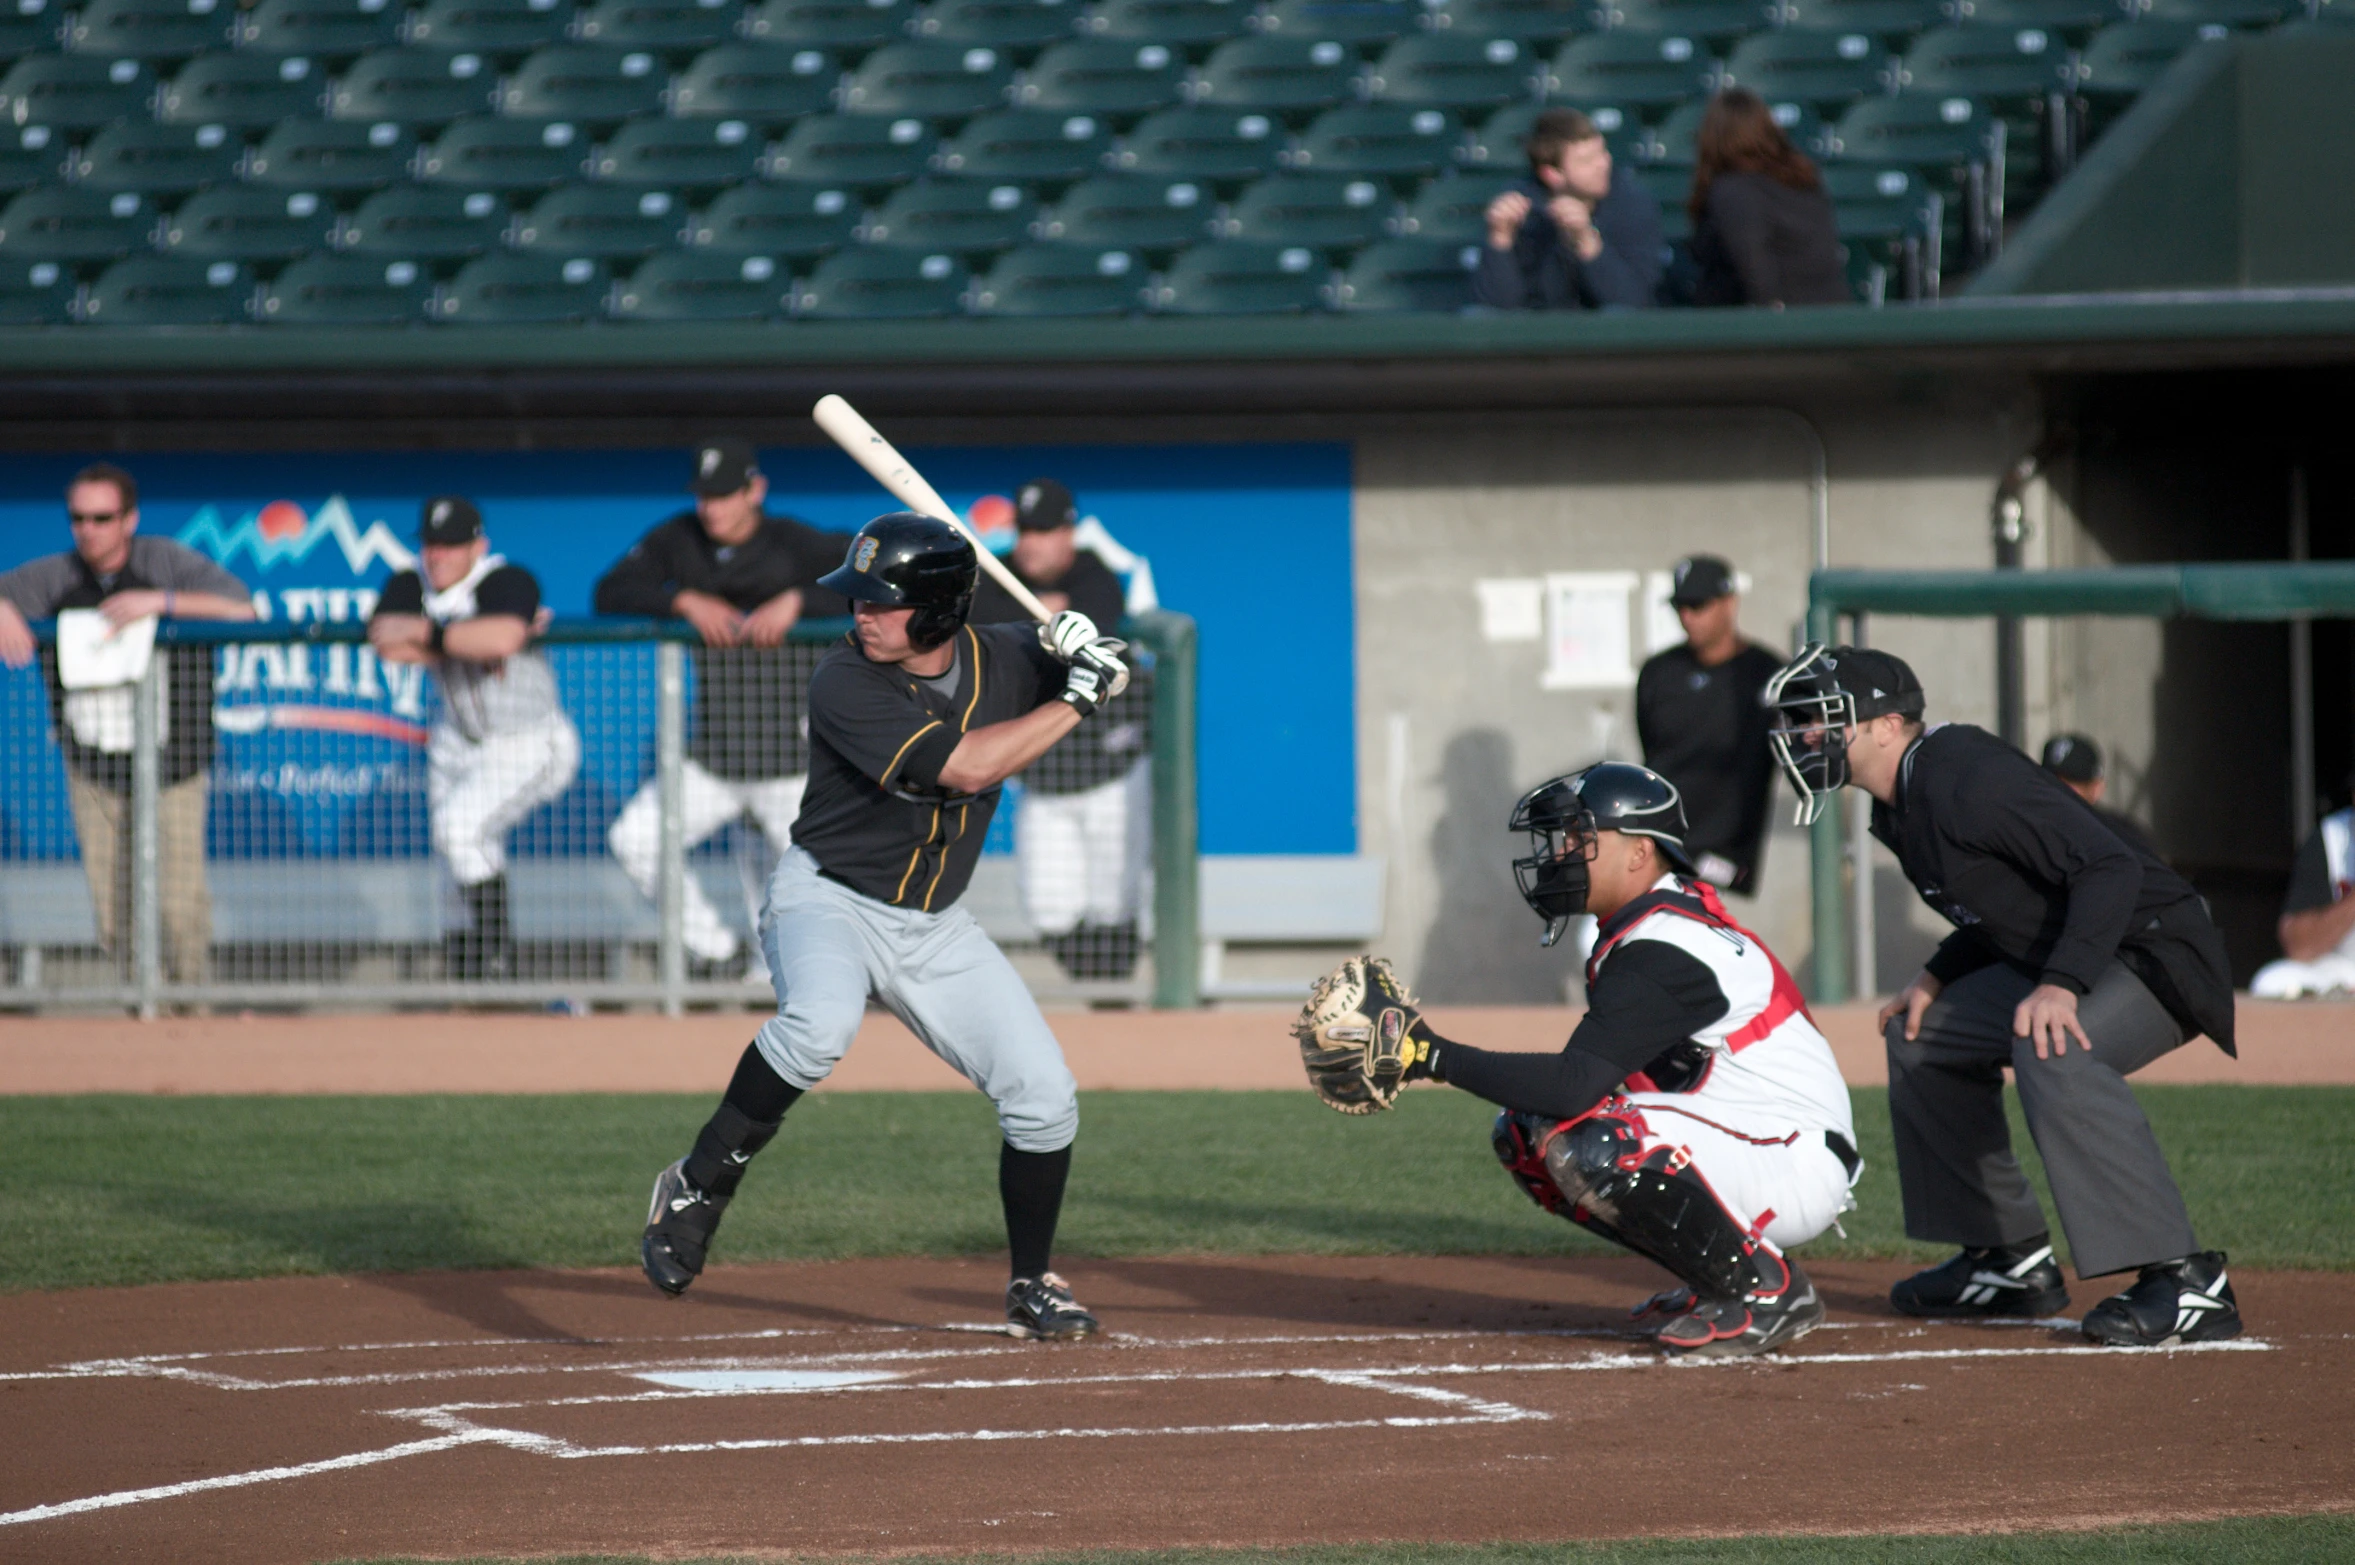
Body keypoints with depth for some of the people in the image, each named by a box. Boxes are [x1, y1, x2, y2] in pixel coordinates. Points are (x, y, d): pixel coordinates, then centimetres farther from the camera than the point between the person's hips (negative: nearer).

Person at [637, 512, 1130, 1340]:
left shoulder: (1002, 657, -7)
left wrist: (1082, 650, -12)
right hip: (827, 897, -5)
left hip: (934, 928, 5)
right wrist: (1075, 698, -25)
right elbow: (963, 766, -31)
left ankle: (1034, 1289, 19)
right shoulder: (847, 684, -23)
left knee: (1044, 1093, -1)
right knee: (820, 1021, -38)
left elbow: (1102, 678, 12)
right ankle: (699, 1186, -21)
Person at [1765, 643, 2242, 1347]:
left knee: (2050, 1049, -36)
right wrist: (1939, 976, 8)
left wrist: (2061, 985, -40)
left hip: (2156, 950, -11)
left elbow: (2110, 867, -31)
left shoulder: (1967, 778, -24)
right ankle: (2011, 1262, 22)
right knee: (1923, 1037, 16)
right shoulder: (1899, 808, 8)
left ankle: (2186, 1282, -34)